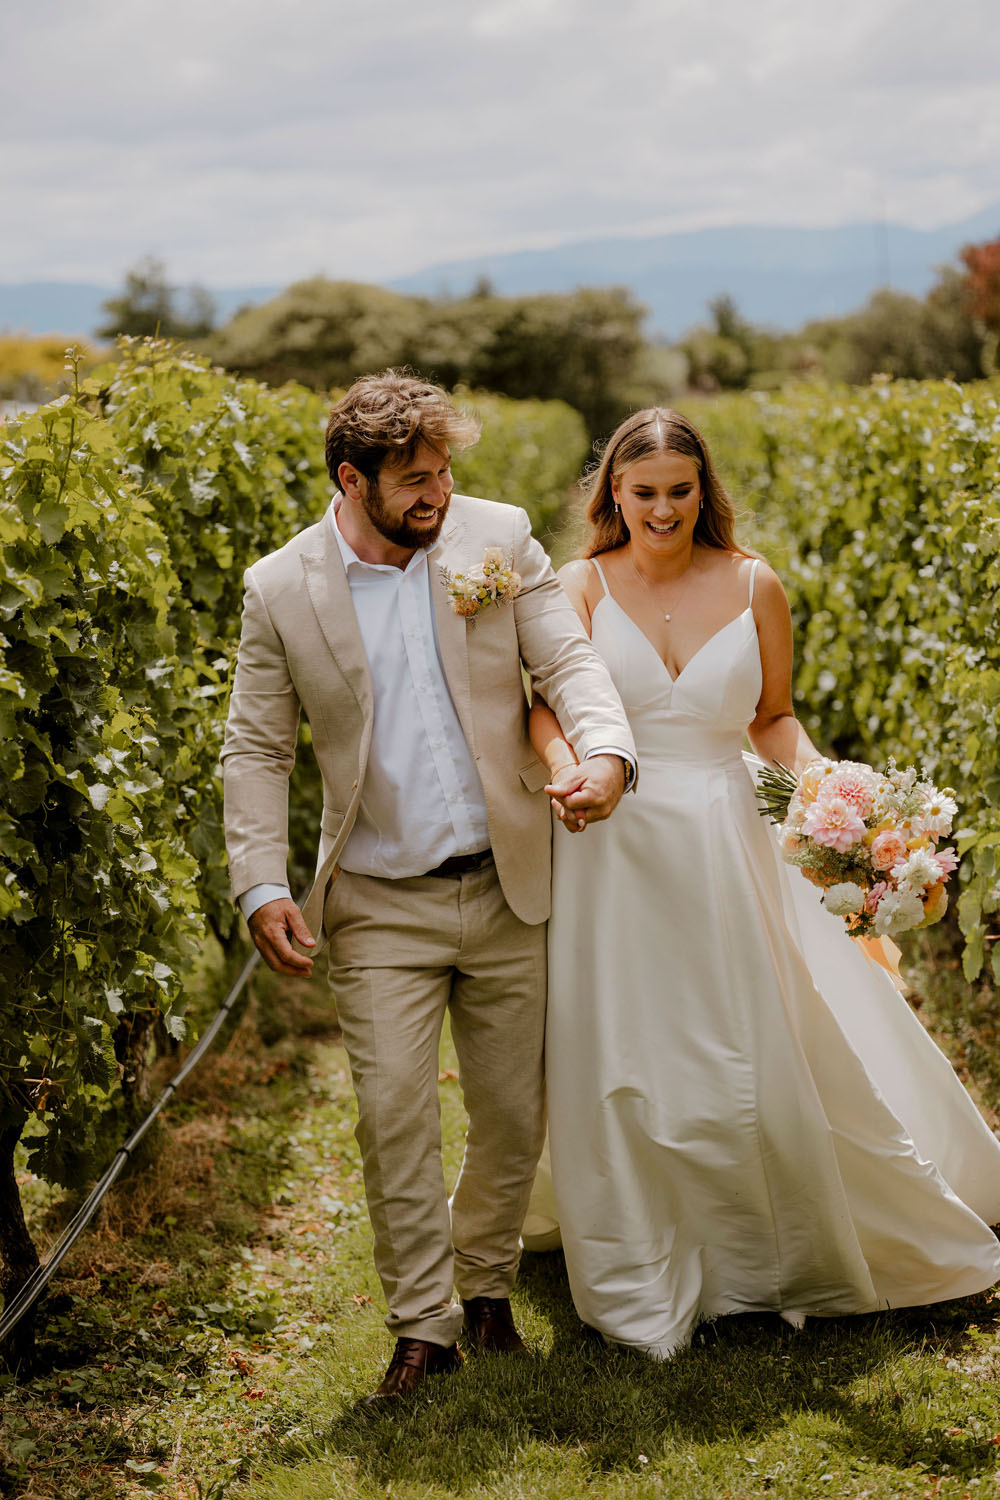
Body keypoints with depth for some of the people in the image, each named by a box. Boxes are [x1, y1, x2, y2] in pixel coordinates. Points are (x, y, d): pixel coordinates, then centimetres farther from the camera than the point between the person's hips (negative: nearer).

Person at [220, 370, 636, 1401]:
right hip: (380, 907, -1)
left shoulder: (498, 538, -2)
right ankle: (422, 1325, 12)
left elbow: (567, 659, -3)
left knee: (514, 1114, 10)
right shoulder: (280, 590, -5)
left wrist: (605, 749, -24)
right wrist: (261, 885, -11)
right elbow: (256, 750, 0)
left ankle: (487, 1286, 33)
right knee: (394, 1119, -5)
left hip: (508, 890, 2)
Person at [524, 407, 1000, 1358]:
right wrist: (566, 765, -35)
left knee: (747, 1058, 8)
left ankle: (765, 1259, 32)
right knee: (619, 1062, 5)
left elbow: (773, 718, 11)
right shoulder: (583, 584, -1)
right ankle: (633, 1276, 24)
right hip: (613, 850, -1)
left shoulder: (753, 587, 3)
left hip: (722, 850, 1)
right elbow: (550, 701, -14)